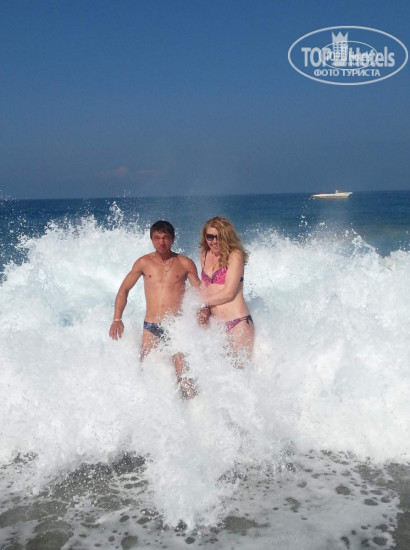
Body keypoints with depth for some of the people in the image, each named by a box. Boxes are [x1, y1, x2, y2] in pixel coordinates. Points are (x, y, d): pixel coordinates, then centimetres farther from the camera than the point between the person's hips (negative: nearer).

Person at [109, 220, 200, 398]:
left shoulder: (185, 264, 5)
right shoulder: (144, 262, 8)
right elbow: (124, 290, 14)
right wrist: (117, 320, 4)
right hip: (151, 328, 2)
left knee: (185, 378, -10)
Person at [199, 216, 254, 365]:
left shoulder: (235, 255, -8)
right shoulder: (205, 255, 12)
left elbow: (229, 293, -13)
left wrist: (204, 302, -1)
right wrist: (204, 309, 1)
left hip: (238, 322, -6)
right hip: (215, 323, 7)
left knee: (241, 367, -4)